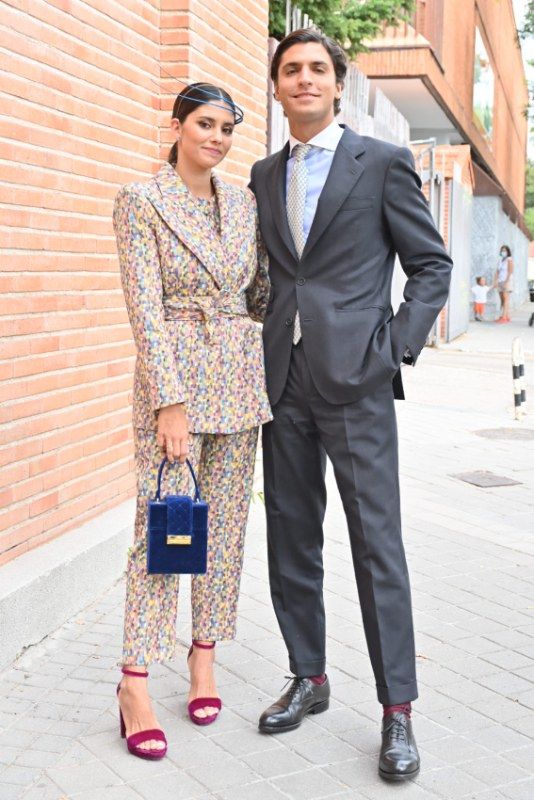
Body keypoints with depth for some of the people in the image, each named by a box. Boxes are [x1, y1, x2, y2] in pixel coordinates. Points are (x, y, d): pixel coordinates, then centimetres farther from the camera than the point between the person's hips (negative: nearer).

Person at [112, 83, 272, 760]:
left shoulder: (244, 203, 11)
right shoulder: (139, 201, -4)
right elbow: (145, 309, -11)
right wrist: (170, 402, -17)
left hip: (239, 375, 5)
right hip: (172, 373, -5)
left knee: (225, 520, 8)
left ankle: (204, 659, 20)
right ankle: (135, 681, 1)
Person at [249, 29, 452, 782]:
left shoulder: (382, 163, 1)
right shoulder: (264, 175, 16)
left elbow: (431, 264, 2)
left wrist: (398, 346, -8)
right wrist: (262, 346, 9)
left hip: (355, 380, -5)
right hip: (283, 380, 5)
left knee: (377, 542, -5)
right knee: (291, 538, 11)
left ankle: (397, 712, 4)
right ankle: (309, 678, 26)